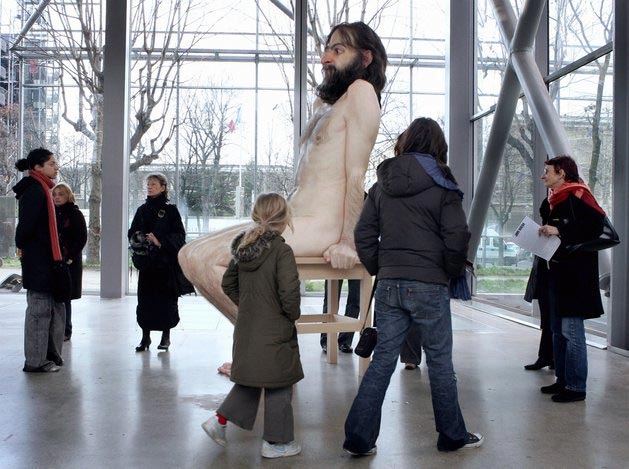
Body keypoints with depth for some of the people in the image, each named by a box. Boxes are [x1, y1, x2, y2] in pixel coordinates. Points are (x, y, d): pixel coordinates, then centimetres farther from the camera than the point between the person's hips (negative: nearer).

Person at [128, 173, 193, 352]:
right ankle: (145, 336, 11)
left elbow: (179, 235, -5)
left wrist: (160, 242, -17)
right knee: (145, 299, 1)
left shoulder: (170, 210, -2)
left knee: (166, 298, 1)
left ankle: (166, 336, 14)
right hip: (147, 261, 3)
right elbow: (132, 232, 13)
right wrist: (137, 238, -9)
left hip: (166, 261, -3)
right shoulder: (142, 210, 11)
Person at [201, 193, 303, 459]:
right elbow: (289, 292, -23)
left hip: (246, 328, 7)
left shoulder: (243, 247, 4)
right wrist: (293, 315, -6)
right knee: (278, 386, 7)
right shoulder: (281, 251, -18)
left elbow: (228, 283, 11)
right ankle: (275, 442, 17)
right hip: (275, 332, -7)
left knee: (250, 381, 23)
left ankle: (220, 420, 18)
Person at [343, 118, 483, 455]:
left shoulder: (382, 185, 7)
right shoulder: (442, 186, -5)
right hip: (429, 285, -3)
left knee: (382, 359, 9)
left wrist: (379, 270, 13)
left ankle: (358, 437, 10)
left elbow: (363, 234, 6)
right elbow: (456, 237, -10)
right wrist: (452, 272, 6)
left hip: (388, 285, 4)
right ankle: (452, 435, 24)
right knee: (439, 361, 10)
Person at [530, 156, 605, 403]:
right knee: (557, 329, 13)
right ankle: (562, 380, 22)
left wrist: (560, 231, -24)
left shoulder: (578, 195, -10)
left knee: (571, 331, -5)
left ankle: (576, 387, 2)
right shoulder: (553, 200, 16)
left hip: (573, 276, -10)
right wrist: (544, 234, 9)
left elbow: (597, 224, -22)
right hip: (554, 273, 10)